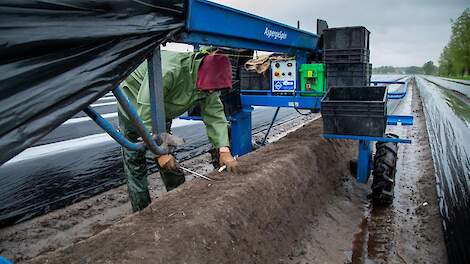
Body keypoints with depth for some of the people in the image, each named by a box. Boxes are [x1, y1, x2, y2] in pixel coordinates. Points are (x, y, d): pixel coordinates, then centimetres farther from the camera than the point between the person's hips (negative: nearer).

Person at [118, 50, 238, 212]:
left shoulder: (209, 80, -18)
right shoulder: (169, 71, -41)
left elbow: (215, 114, -16)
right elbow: (146, 114, -38)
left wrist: (224, 150, -28)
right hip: (135, 105, -5)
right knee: (135, 160, -4)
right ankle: (142, 212, 8)